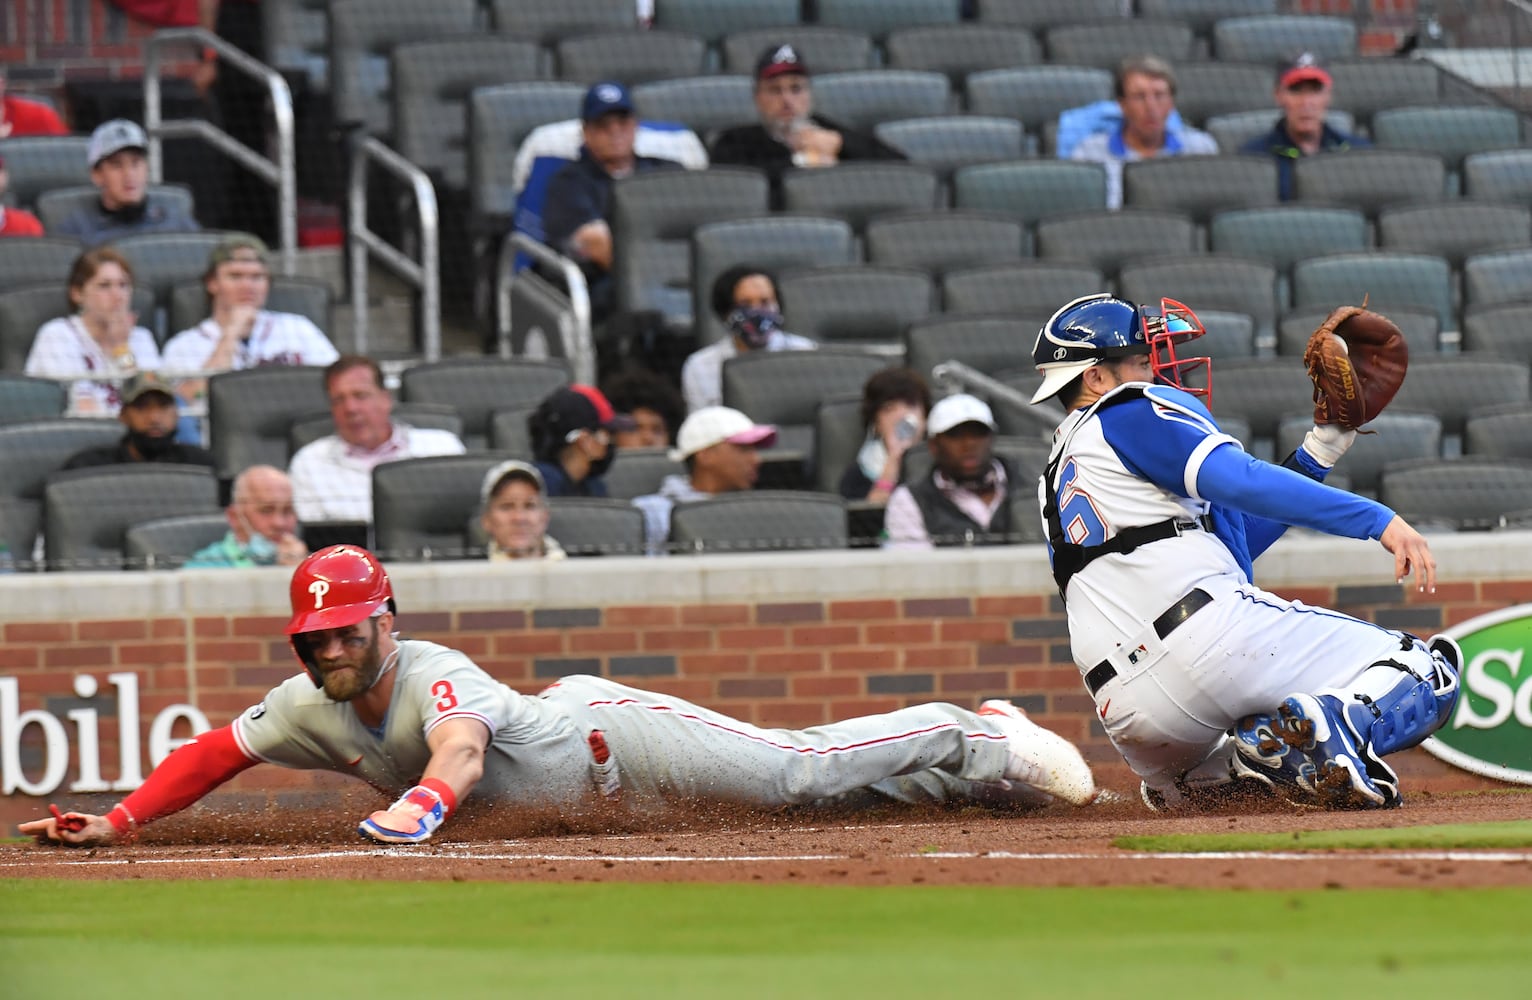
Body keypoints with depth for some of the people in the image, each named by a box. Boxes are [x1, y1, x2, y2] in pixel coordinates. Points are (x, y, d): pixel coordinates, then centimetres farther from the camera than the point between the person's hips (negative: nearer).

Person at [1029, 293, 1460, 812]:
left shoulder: (1060, 477, 30)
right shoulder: (1130, 413, 5)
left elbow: (1236, 539, 30)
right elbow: (1241, 482, -14)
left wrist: (1320, 449, 24)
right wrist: (1378, 519, -19)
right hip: (1206, 632, -8)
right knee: (1426, 672, -6)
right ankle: (1326, 725, -34)